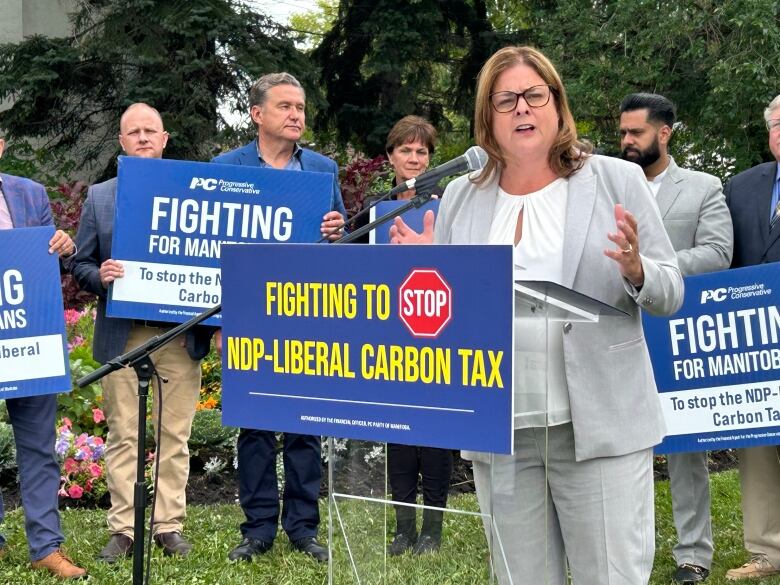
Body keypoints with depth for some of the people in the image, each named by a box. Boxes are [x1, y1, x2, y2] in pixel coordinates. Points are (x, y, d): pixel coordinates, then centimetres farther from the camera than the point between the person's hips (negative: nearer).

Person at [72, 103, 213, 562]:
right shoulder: (99, 197, 11)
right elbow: (81, 265, 9)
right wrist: (101, 277, -13)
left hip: (180, 335, 0)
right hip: (122, 335, 1)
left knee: (175, 435, 4)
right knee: (123, 436, 3)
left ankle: (170, 526, 11)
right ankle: (123, 529, 8)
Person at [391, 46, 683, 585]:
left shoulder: (619, 181, 2)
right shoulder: (461, 197, 10)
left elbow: (671, 294, 2)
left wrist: (635, 272, -19)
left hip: (599, 425, -3)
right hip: (497, 431, 3)